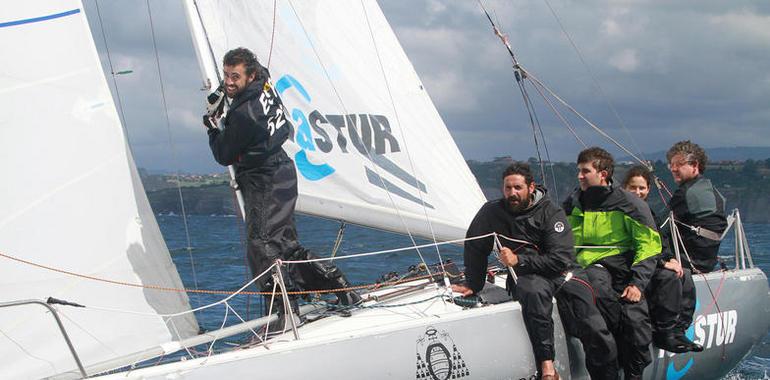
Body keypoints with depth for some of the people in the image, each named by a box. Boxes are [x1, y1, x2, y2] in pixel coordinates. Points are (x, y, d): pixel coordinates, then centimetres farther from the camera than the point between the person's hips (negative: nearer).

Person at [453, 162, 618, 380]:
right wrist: (473, 285, 20)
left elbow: (560, 259, -12)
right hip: (525, 276, 0)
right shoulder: (492, 212, 3)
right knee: (534, 292, -39)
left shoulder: (551, 213, -3)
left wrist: (518, 260, -17)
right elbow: (475, 248, 16)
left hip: (561, 272, 0)